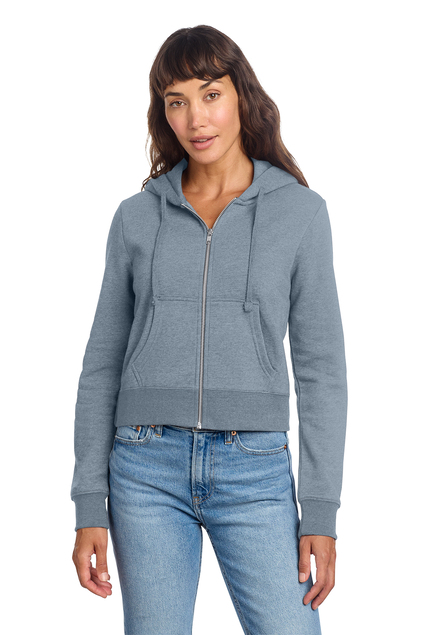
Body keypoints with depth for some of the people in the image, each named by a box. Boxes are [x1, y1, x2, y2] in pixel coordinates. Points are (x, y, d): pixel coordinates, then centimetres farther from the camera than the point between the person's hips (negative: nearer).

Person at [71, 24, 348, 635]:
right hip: (149, 468, 1)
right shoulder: (137, 216, 6)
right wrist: (89, 507, 3)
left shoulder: (300, 210, 2)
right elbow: (103, 365, 9)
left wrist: (321, 514, -4)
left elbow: (321, 367, 1)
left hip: (255, 470, -1)